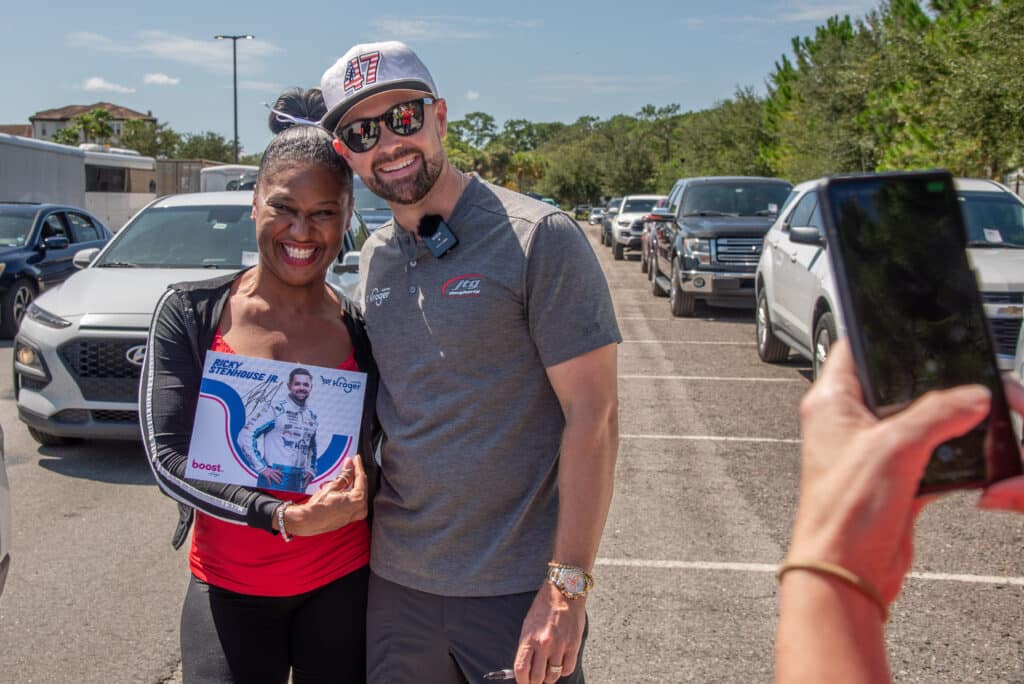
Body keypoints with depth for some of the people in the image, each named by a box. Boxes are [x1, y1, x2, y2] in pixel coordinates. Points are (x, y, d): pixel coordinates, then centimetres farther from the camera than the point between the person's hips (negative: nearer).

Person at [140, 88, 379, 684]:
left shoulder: (364, 330, -3)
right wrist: (280, 516, -22)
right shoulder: (191, 312, -5)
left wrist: (364, 482, -16)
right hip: (229, 593, -1)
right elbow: (166, 454, -12)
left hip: (343, 588, 1)